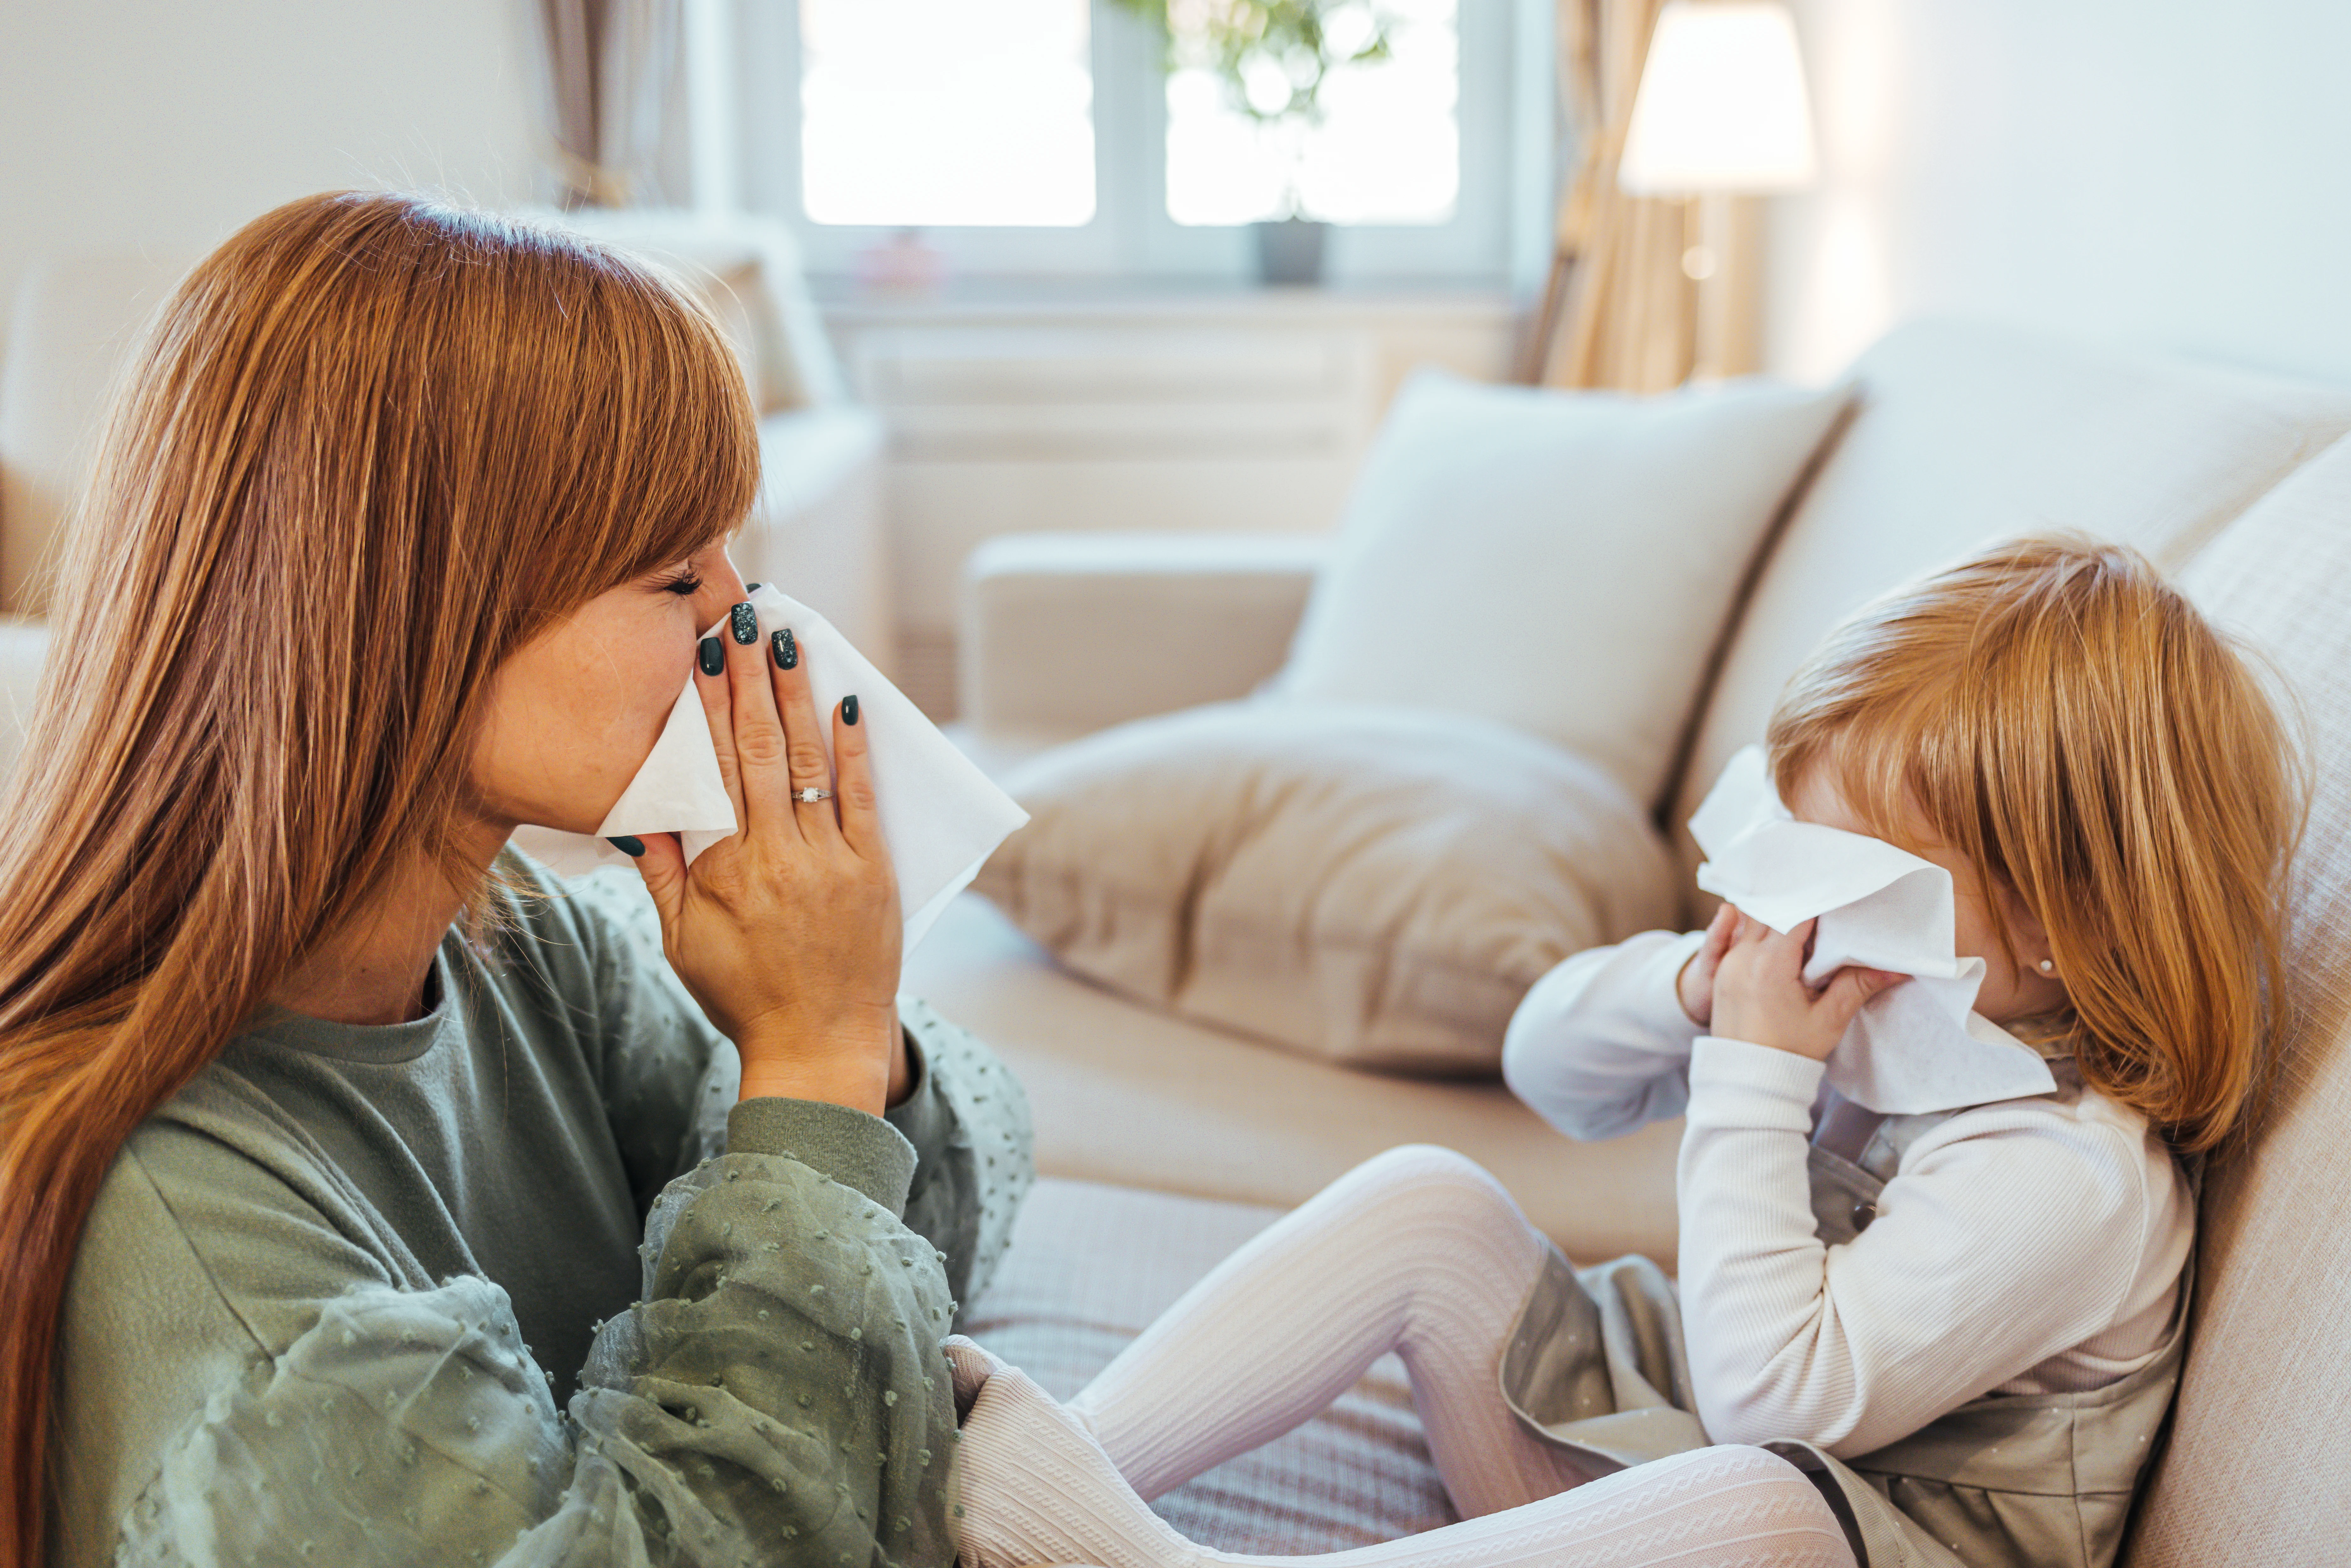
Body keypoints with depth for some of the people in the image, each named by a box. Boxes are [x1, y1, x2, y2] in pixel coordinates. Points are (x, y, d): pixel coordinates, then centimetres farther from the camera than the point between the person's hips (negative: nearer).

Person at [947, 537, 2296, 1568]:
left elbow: (1776, 1397, -28)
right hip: (1647, 1442, 8)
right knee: (1426, 1199, -8)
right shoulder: (1858, 989, 2)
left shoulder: (2070, 1174, -23)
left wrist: (1755, 1083, -26)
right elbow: (1550, 1067, 9)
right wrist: (1689, 992, -12)